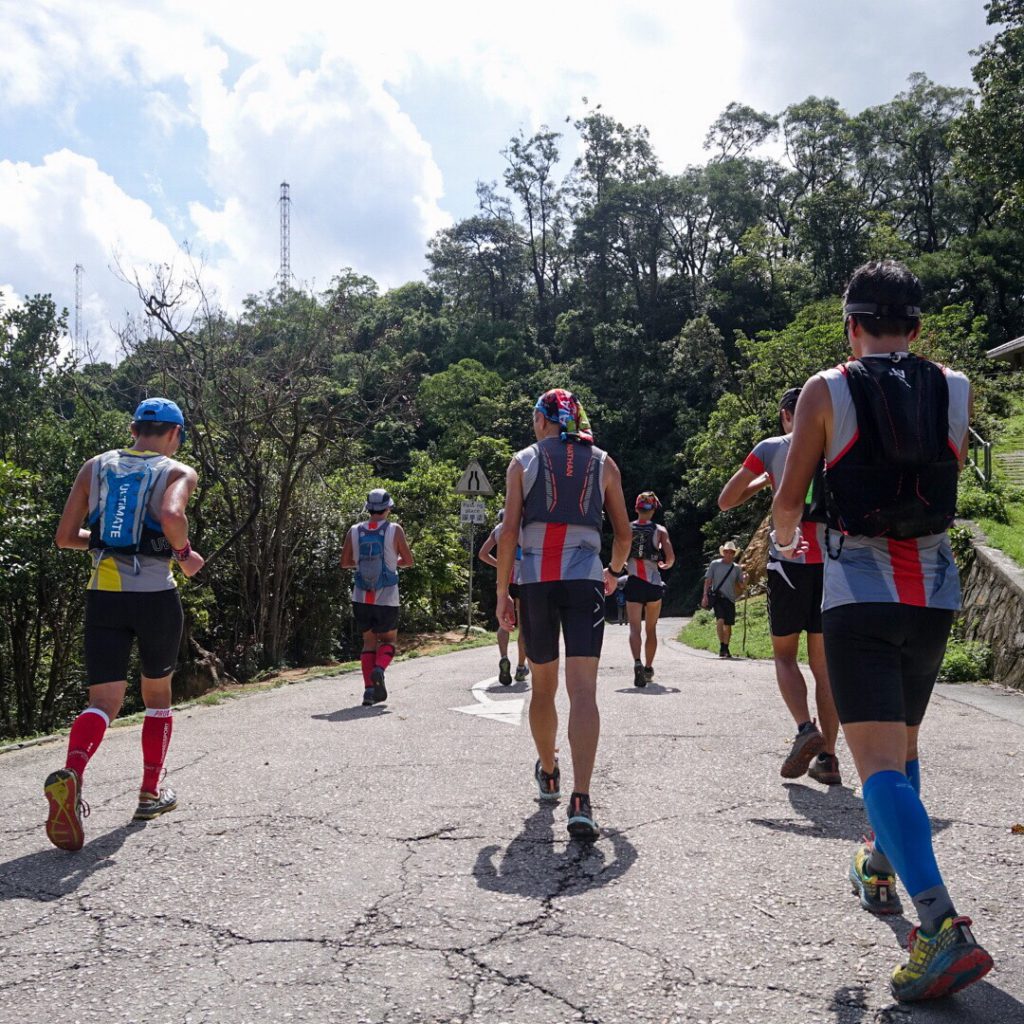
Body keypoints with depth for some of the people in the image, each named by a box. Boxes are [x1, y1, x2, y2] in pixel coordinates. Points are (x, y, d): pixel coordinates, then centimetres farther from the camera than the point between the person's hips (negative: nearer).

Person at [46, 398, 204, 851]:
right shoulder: (178, 472, 0)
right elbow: (172, 516, -24)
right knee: (157, 694, 18)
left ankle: (70, 774, -31)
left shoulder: (95, 466, 11)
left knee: (104, 701, -1)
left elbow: (65, 537, 9)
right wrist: (185, 553, -5)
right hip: (155, 596, -2)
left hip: (103, 594, 2)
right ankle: (151, 793, 24)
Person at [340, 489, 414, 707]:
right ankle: (379, 669, -16)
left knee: (369, 642, 14)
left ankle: (369, 689, 2)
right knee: (389, 640, 14)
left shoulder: (354, 531, 1)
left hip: (361, 598, 2)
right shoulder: (394, 530, -5)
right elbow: (408, 561, 1)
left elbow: (345, 563, 6)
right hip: (387, 598, -2)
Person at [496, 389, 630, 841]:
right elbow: (623, 534, 12)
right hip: (584, 580, 0)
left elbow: (508, 531, -1)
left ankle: (548, 775, 36)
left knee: (543, 687, 17)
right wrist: (614, 572, 31)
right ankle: (580, 799, -23)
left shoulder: (523, 461, 6)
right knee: (583, 691, -9)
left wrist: (502, 592, 4)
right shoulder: (603, 463, 10)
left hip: (535, 581, 1)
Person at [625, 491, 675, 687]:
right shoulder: (660, 530, 1)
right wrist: (665, 565, 15)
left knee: (634, 627, -6)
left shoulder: (627, 529, 1)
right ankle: (648, 668, 24)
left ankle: (637, 663, -30)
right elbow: (671, 557, -6)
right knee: (651, 629, 15)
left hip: (634, 582, -1)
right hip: (654, 583, 1)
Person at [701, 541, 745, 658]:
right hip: (717, 596, -3)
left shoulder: (737, 568, 10)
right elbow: (708, 580, 3)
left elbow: (741, 585, 10)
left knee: (728, 625, 6)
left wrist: (745, 580, -12)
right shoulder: (715, 564, 2)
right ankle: (721, 646, -16)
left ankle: (726, 648, 19)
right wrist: (705, 595, -6)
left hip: (730, 599, 3)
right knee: (720, 619, -21)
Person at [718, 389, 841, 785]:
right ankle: (828, 756, 8)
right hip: (831, 562, 3)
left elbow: (726, 500, 8)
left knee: (784, 655, 12)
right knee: (823, 662, 9)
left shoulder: (770, 448, 2)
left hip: (789, 561, -2)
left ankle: (806, 729, -11)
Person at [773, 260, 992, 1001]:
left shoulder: (826, 391, -4)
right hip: (935, 587, 5)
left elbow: (789, 498, 3)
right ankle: (882, 869, 40)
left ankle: (943, 925, -23)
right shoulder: (957, 391, 5)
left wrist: (785, 537, 25)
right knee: (905, 742, 24)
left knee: (878, 759, -9)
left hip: (859, 587, -4)